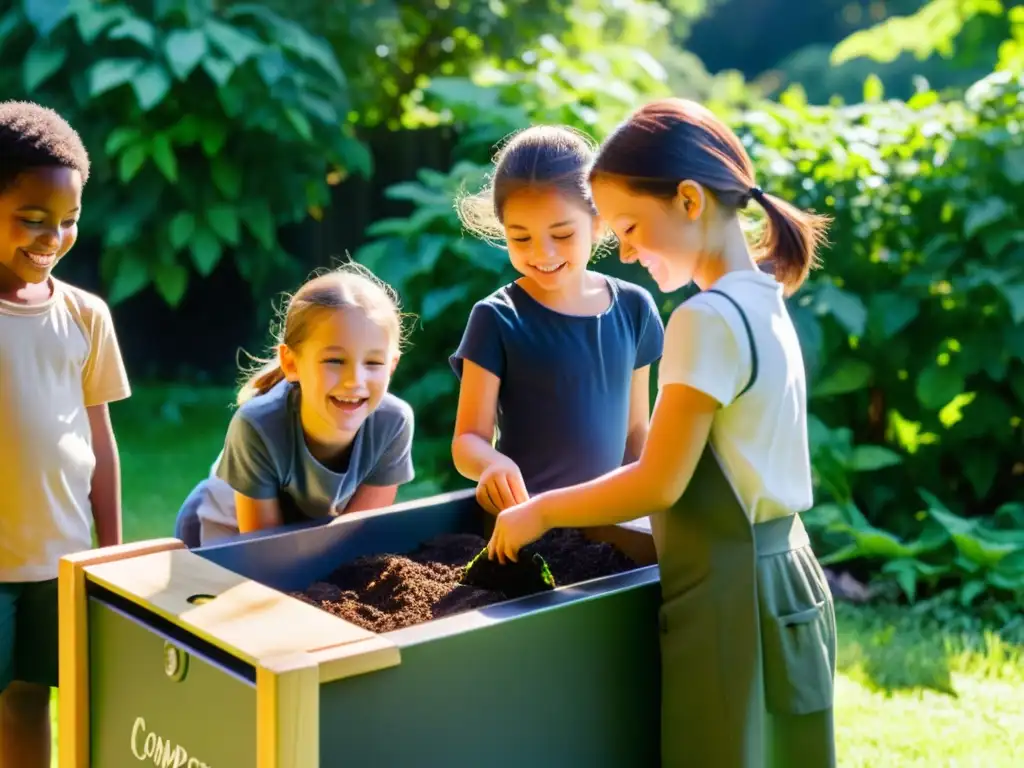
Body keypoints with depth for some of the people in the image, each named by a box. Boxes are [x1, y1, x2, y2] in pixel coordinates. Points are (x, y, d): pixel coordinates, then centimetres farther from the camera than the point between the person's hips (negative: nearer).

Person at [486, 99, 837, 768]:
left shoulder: (708, 319, -18)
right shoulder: (765, 305, 9)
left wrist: (541, 511, -6)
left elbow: (660, 483, -18)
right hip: (782, 581, 9)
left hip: (731, 596, -9)